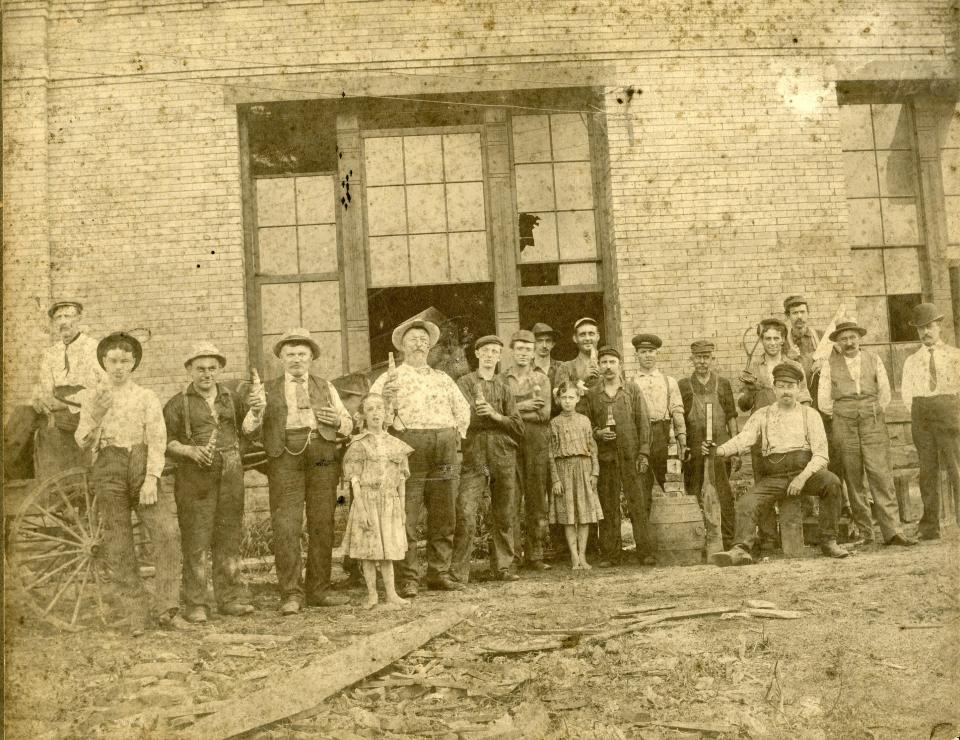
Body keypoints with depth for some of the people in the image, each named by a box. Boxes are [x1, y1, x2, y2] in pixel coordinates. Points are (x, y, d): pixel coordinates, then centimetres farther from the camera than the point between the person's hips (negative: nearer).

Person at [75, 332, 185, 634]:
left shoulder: (147, 397, 9)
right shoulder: (91, 396, 11)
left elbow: (157, 440, 1)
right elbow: (83, 442, 6)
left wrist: (151, 479, -12)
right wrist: (96, 414, -12)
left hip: (142, 466, 0)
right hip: (108, 470, 0)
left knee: (168, 535, -13)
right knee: (118, 548, -1)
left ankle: (167, 610, -8)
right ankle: (137, 614, 8)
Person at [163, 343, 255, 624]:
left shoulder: (232, 399, 14)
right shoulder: (178, 404, 2)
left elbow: (244, 429, 25)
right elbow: (166, 440, -1)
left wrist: (236, 455, 8)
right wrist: (189, 450, -16)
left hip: (231, 475, 4)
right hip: (195, 477, -3)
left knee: (229, 537, 7)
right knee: (195, 540, -5)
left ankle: (230, 598, 14)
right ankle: (195, 604, 1)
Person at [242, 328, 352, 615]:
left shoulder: (325, 387, 20)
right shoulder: (269, 389, 15)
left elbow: (348, 425, 19)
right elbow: (248, 429, 7)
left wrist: (338, 420, -3)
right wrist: (255, 412, -14)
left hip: (322, 456, 2)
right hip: (285, 457, -2)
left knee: (322, 525, 3)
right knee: (285, 526, -9)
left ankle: (318, 591, 11)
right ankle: (291, 594, -5)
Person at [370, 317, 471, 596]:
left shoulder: (443, 378, 22)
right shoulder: (390, 378, 8)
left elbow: (462, 408, 27)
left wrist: (456, 434, 15)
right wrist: (394, 422, -13)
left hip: (445, 450, 5)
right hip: (409, 447, -4)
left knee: (444, 517, 6)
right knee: (406, 518, -7)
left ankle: (439, 573, 16)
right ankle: (407, 578, -2)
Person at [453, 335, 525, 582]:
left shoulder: (504, 385, 14)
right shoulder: (465, 383, 7)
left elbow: (518, 426, 6)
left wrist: (495, 415, -8)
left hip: (503, 457, 3)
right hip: (473, 458, -3)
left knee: (504, 516, 7)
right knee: (464, 514, -12)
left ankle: (503, 567, 17)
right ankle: (459, 571, -7)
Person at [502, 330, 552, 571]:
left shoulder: (542, 379, 12)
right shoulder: (501, 379, 9)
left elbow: (544, 413, -1)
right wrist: (522, 406, -9)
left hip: (537, 443, 1)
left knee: (536, 498, 1)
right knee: (511, 498, -5)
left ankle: (534, 555, 7)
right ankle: (511, 554, 0)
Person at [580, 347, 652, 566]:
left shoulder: (633, 390, 8)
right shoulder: (591, 396, 11)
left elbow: (643, 422, 5)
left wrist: (644, 453, -3)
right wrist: (598, 433, -8)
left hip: (630, 455, -1)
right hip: (604, 457, 1)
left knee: (638, 504, -4)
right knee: (608, 507, 3)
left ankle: (644, 551, 1)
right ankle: (610, 554, 9)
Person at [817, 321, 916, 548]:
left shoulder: (874, 360, 10)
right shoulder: (830, 365, 7)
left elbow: (885, 393, 13)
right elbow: (823, 401, 8)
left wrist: (873, 415, 8)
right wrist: (841, 418, 8)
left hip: (874, 425, 0)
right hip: (844, 427, 0)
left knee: (881, 476, -9)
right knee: (853, 481, 0)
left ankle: (892, 531, -10)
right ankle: (863, 533, 5)